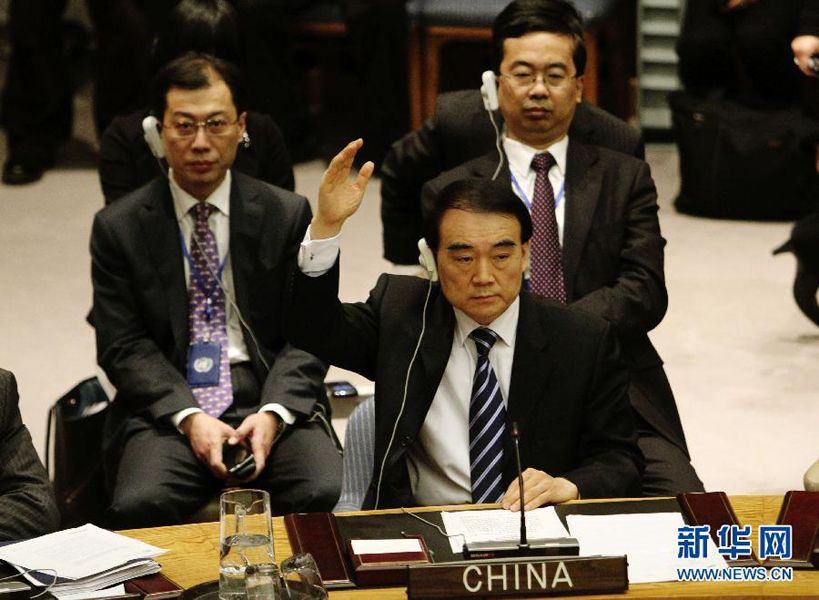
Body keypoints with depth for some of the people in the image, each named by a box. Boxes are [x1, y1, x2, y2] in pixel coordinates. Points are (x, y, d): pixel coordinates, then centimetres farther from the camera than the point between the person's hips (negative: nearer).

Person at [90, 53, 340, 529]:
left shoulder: (288, 215, 8)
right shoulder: (118, 228, 7)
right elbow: (123, 346, 1)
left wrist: (272, 413, -14)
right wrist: (188, 417, -15)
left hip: (269, 399, 1)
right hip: (167, 407, -1)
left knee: (322, 494, -28)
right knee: (141, 506, -31)